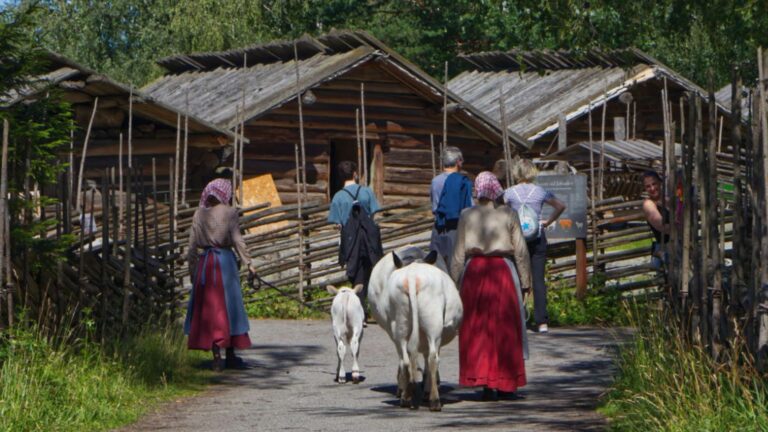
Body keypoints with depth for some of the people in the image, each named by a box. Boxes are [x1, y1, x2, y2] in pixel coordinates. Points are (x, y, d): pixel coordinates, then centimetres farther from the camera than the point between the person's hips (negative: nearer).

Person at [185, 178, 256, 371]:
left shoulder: (199, 214, 4)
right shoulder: (229, 212, -5)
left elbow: (192, 244, 5)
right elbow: (237, 239, -8)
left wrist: (192, 268, 12)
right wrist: (247, 263, -1)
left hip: (204, 261, 3)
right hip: (225, 260, -3)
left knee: (208, 306, 7)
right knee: (228, 305, 6)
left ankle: (216, 355, 4)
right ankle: (230, 355, 9)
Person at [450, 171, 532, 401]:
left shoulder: (467, 216, 2)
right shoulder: (508, 214, 0)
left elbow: (459, 254, 3)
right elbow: (521, 251, 0)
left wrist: (456, 284, 9)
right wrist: (525, 282, 7)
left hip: (474, 272, 1)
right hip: (503, 271, -1)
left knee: (475, 330, 7)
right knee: (504, 328, 8)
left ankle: (483, 381, 2)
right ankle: (504, 382, 10)